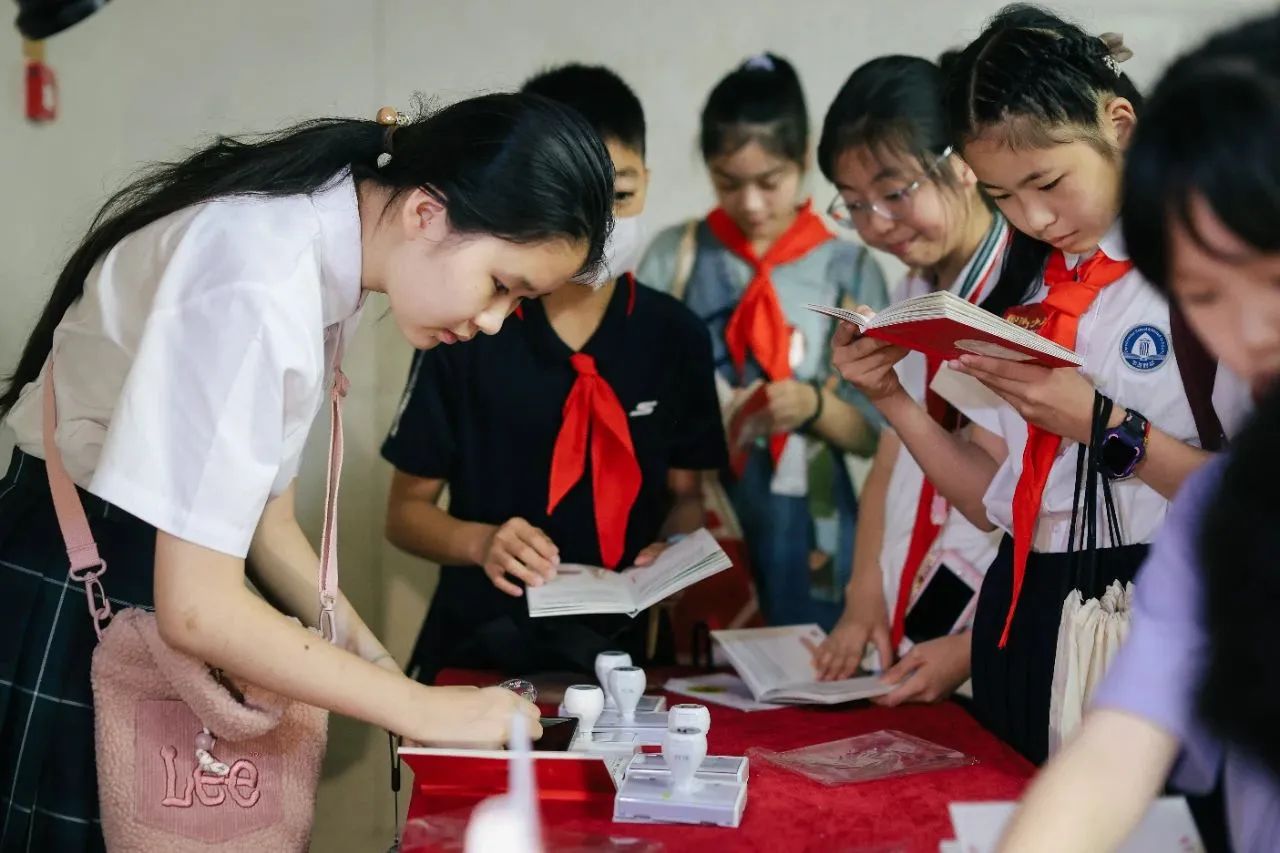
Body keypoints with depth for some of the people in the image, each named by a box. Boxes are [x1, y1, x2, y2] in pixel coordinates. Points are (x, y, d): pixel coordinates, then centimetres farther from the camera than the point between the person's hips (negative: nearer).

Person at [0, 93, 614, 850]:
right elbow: (197, 609, -28)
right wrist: (422, 708, -20)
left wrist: (377, 662, -2)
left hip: (150, 579, 8)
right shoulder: (262, 284, -28)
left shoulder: (325, 253, 0)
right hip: (68, 608, -8)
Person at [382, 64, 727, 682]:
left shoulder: (676, 336, 3)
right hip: (481, 647, -2)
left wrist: (673, 551, -7)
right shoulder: (469, 332, -4)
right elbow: (407, 509, 3)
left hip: (626, 646, 2)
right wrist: (481, 542, -16)